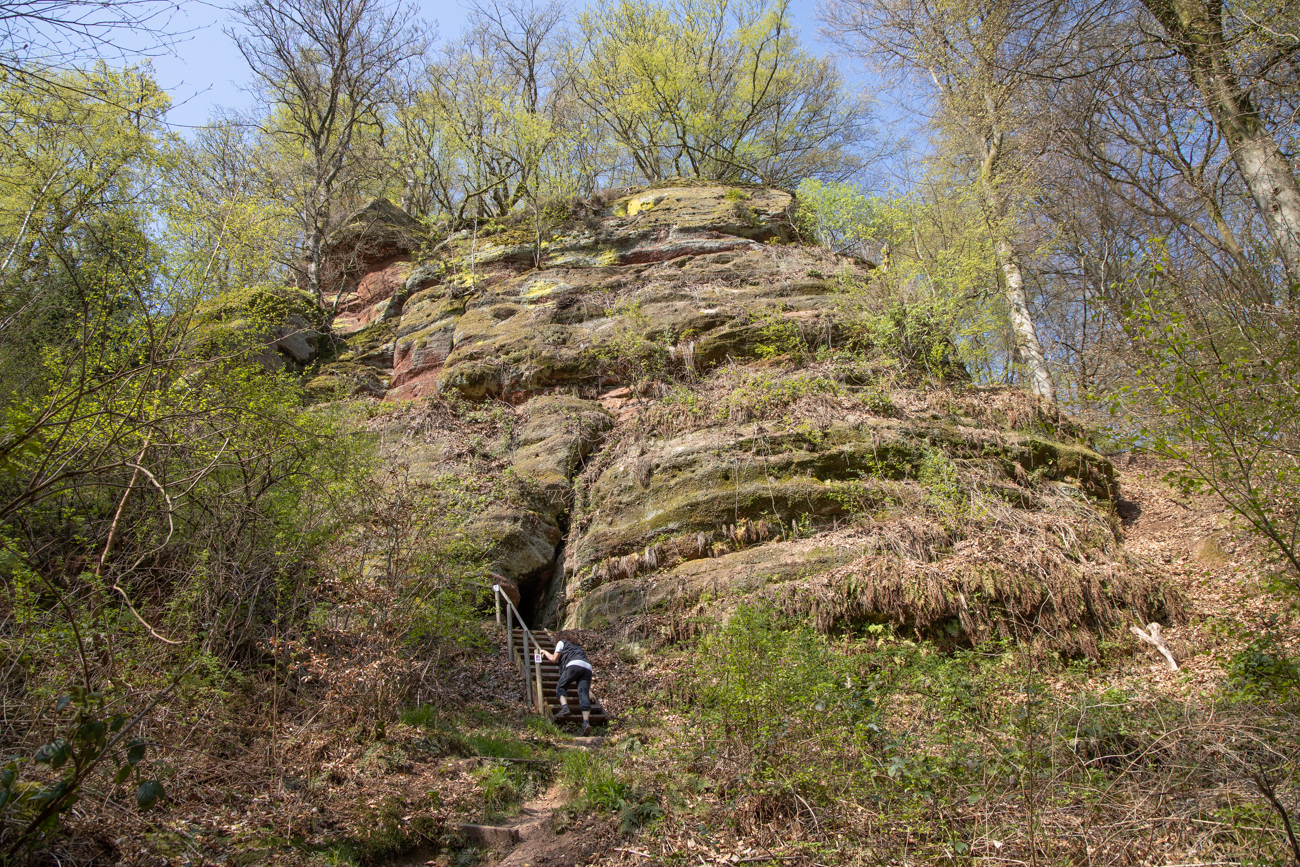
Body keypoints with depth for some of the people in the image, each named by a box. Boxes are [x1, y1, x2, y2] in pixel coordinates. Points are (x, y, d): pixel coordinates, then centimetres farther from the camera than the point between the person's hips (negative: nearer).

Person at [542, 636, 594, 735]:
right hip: (588, 668, 5)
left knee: (561, 687, 10)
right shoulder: (577, 647, 41)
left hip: (575, 664, -5)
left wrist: (545, 652, 40)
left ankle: (564, 707, -17)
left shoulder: (561, 643, 24)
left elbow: (554, 659, 20)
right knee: (584, 694, -6)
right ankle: (586, 722, -23)